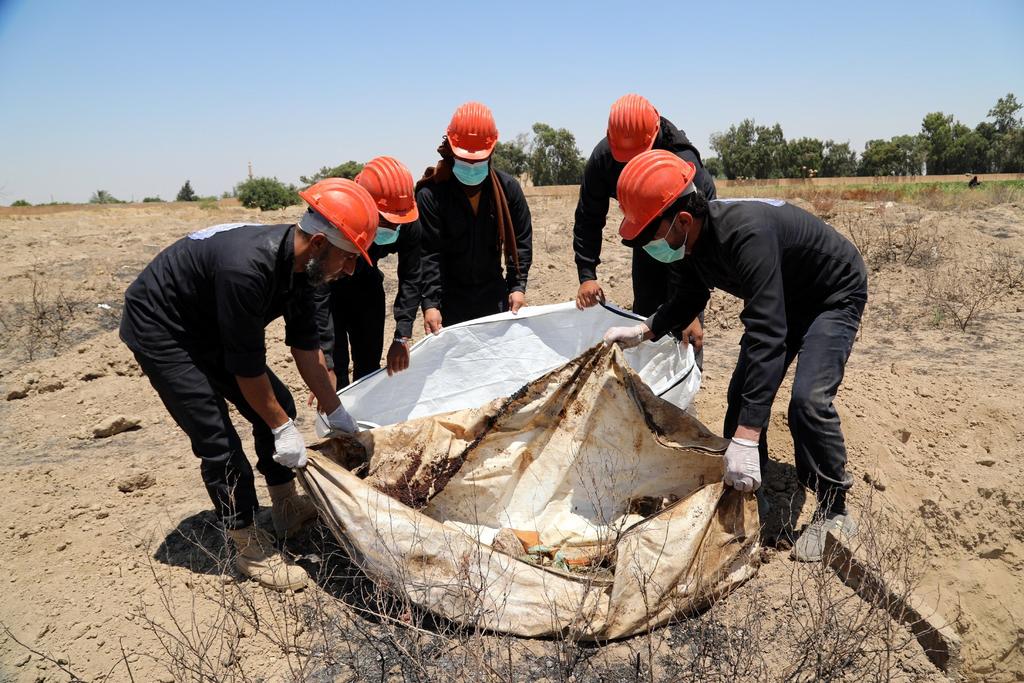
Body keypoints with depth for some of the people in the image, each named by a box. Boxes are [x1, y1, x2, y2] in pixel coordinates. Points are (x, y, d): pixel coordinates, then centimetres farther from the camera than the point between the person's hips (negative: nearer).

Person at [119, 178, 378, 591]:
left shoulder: (297, 262, -10)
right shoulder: (247, 267, -37)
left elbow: (306, 347, 0)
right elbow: (247, 366, -29)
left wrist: (336, 413, 5)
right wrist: (283, 429, -18)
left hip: (208, 328, 9)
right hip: (158, 328, -9)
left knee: (278, 405, 7)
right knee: (217, 438, -12)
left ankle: (288, 509, 23)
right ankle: (249, 548, 4)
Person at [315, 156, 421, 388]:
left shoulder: (408, 223, -26)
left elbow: (410, 279, -17)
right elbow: (318, 295, -37)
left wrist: (402, 337, -27)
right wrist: (325, 364, -40)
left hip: (366, 282, 4)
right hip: (329, 288, -4)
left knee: (370, 363, 8)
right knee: (336, 366, -9)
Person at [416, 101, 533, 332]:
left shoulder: (508, 188, -4)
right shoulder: (430, 194, -13)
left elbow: (521, 241, 0)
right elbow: (428, 253, -16)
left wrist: (518, 286, -10)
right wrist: (430, 303, -24)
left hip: (494, 295, 3)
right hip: (450, 298, -3)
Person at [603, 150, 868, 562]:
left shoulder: (744, 233, -42)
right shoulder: (688, 242, -15)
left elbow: (766, 334, -48)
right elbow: (690, 298, 7)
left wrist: (747, 438, -52)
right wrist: (643, 331, -9)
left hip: (835, 295, -8)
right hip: (785, 298, 8)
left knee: (809, 399, -23)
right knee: (744, 392, 4)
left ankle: (833, 512, -3)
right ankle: (743, 487, 22)